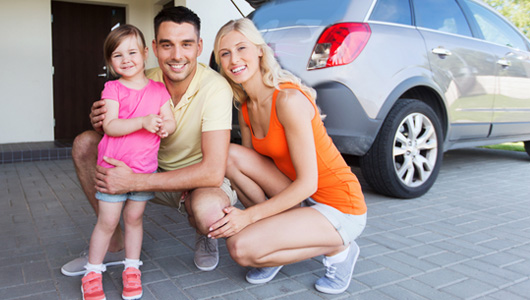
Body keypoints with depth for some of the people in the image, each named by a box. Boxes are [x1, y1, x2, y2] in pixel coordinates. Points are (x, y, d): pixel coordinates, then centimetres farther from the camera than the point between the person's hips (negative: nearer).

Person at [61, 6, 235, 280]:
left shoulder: (215, 88, -27)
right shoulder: (146, 82, -11)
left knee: (208, 210, -40)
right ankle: (113, 244, 3)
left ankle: (204, 235, 2)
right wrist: (102, 122, -23)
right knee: (84, 144, -8)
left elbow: (213, 172, -33)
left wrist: (134, 182, -33)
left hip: (203, 181, -5)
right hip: (158, 169, 5)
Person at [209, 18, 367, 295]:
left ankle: (336, 249, 0)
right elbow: (247, 166, 8)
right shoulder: (246, 108, 2)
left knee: (241, 248, -21)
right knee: (231, 155, -12)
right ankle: (277, 235, 4)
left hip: (339, 208, -7)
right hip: (299, 197, 7)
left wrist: (249, 215, -21)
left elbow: (308, 183, -23)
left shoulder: (289, 99, -23)